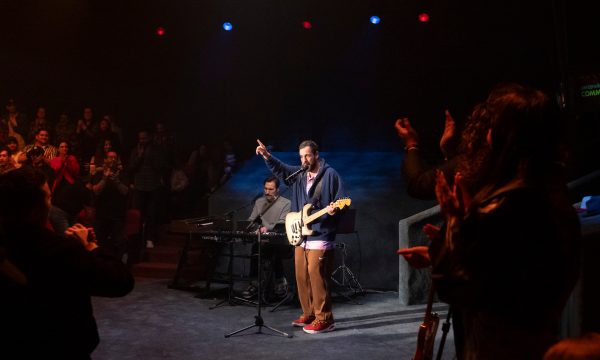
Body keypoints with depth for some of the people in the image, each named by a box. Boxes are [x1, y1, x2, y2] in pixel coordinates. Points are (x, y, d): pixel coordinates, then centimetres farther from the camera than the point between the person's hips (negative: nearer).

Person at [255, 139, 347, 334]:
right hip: (301, 236, 7)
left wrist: (334, 209, -27)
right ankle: (308, 314, 25)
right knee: (301, 277, 12)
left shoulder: (330, 174, -6)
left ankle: (324, 319, 3)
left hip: (321, 237, -7)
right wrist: (267, 156, -10)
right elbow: (280, 169, 6)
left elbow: (343, 201, -7)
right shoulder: (299, 174, 13)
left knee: (317, 277, -7)